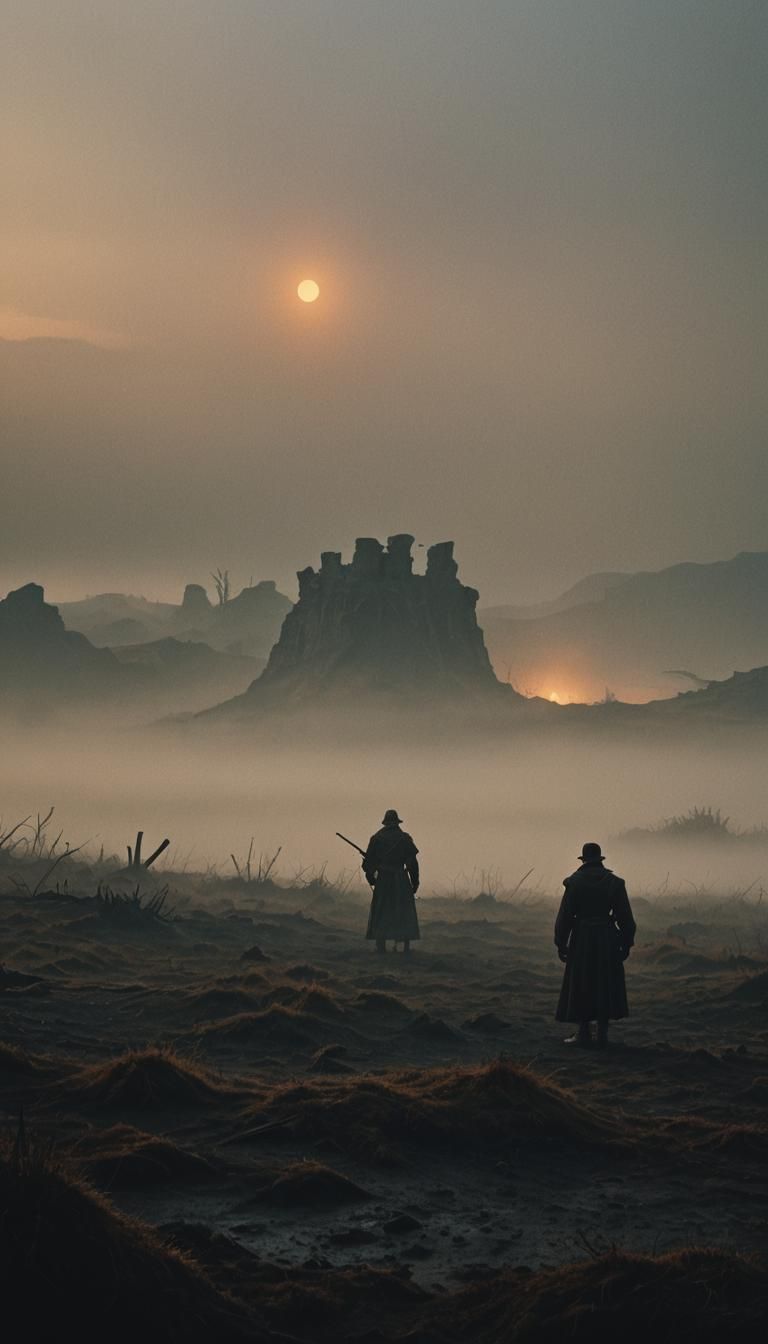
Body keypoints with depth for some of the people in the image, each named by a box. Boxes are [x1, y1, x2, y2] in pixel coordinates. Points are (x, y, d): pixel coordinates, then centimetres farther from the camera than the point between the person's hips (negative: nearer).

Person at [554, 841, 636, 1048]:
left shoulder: (575, 882, -5)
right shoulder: (614, 882, 0)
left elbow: (565, 915, -7)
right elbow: (625, 915, 1)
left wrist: (561, 943, 0)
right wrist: (626, 944, 9)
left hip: (582, 938, -2)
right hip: (607, 937, 2)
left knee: (581, 985, 6)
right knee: (605, 986, 8)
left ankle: (584, 1033, 5)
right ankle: (602, 1034, 6)